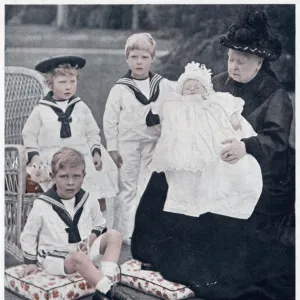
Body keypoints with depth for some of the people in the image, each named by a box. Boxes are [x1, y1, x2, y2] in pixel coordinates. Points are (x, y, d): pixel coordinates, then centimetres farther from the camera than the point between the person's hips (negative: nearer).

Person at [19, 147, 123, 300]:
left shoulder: (88, 200, 0)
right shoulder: (42, 205, -11)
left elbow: (99, 224, 16)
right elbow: (29, 235, 2)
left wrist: (89, 240, -4)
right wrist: (30, 262, 4)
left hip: (84, 251, 5)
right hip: (55, 257, -5)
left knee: (114, 235, -16)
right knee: (79, 258, -38)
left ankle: (106, 283, -32)